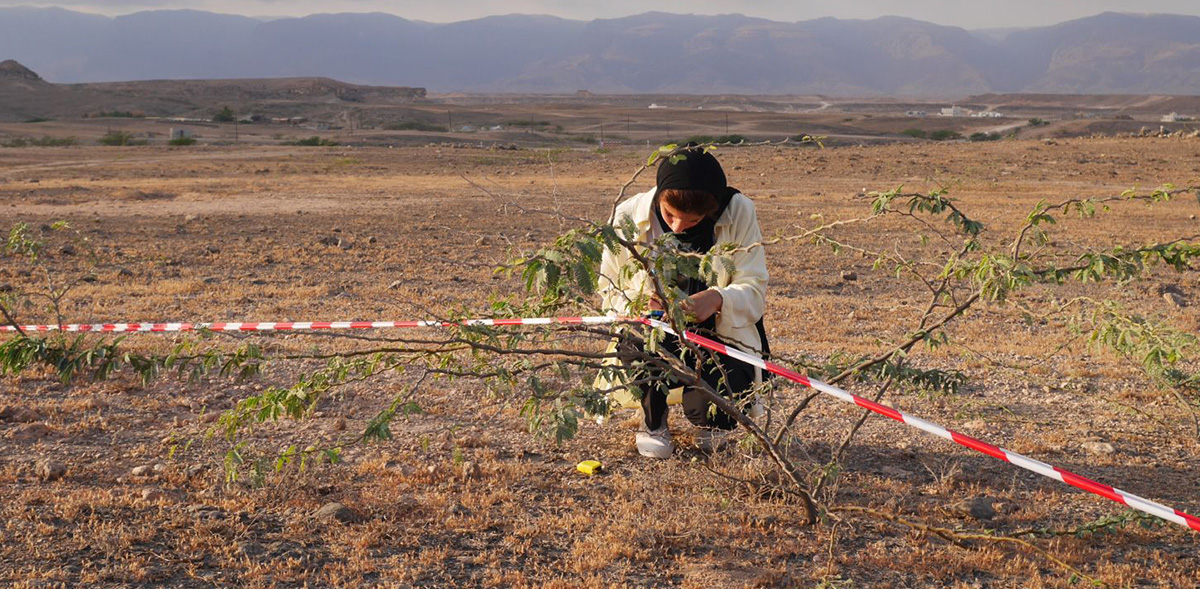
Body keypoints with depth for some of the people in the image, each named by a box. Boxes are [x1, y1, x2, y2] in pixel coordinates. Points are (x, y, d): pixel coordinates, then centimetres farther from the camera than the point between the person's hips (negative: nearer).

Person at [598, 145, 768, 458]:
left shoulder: (740, 213, -10)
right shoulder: (629, 217, -9)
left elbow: (754, 292, -10)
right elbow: (608, 293, -2)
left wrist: (717, 299, -34)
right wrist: (638, 303, -27)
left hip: (718, 334, 0)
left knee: (720, 412, -29)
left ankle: (705, 420, 16)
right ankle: (652, 421, -2)